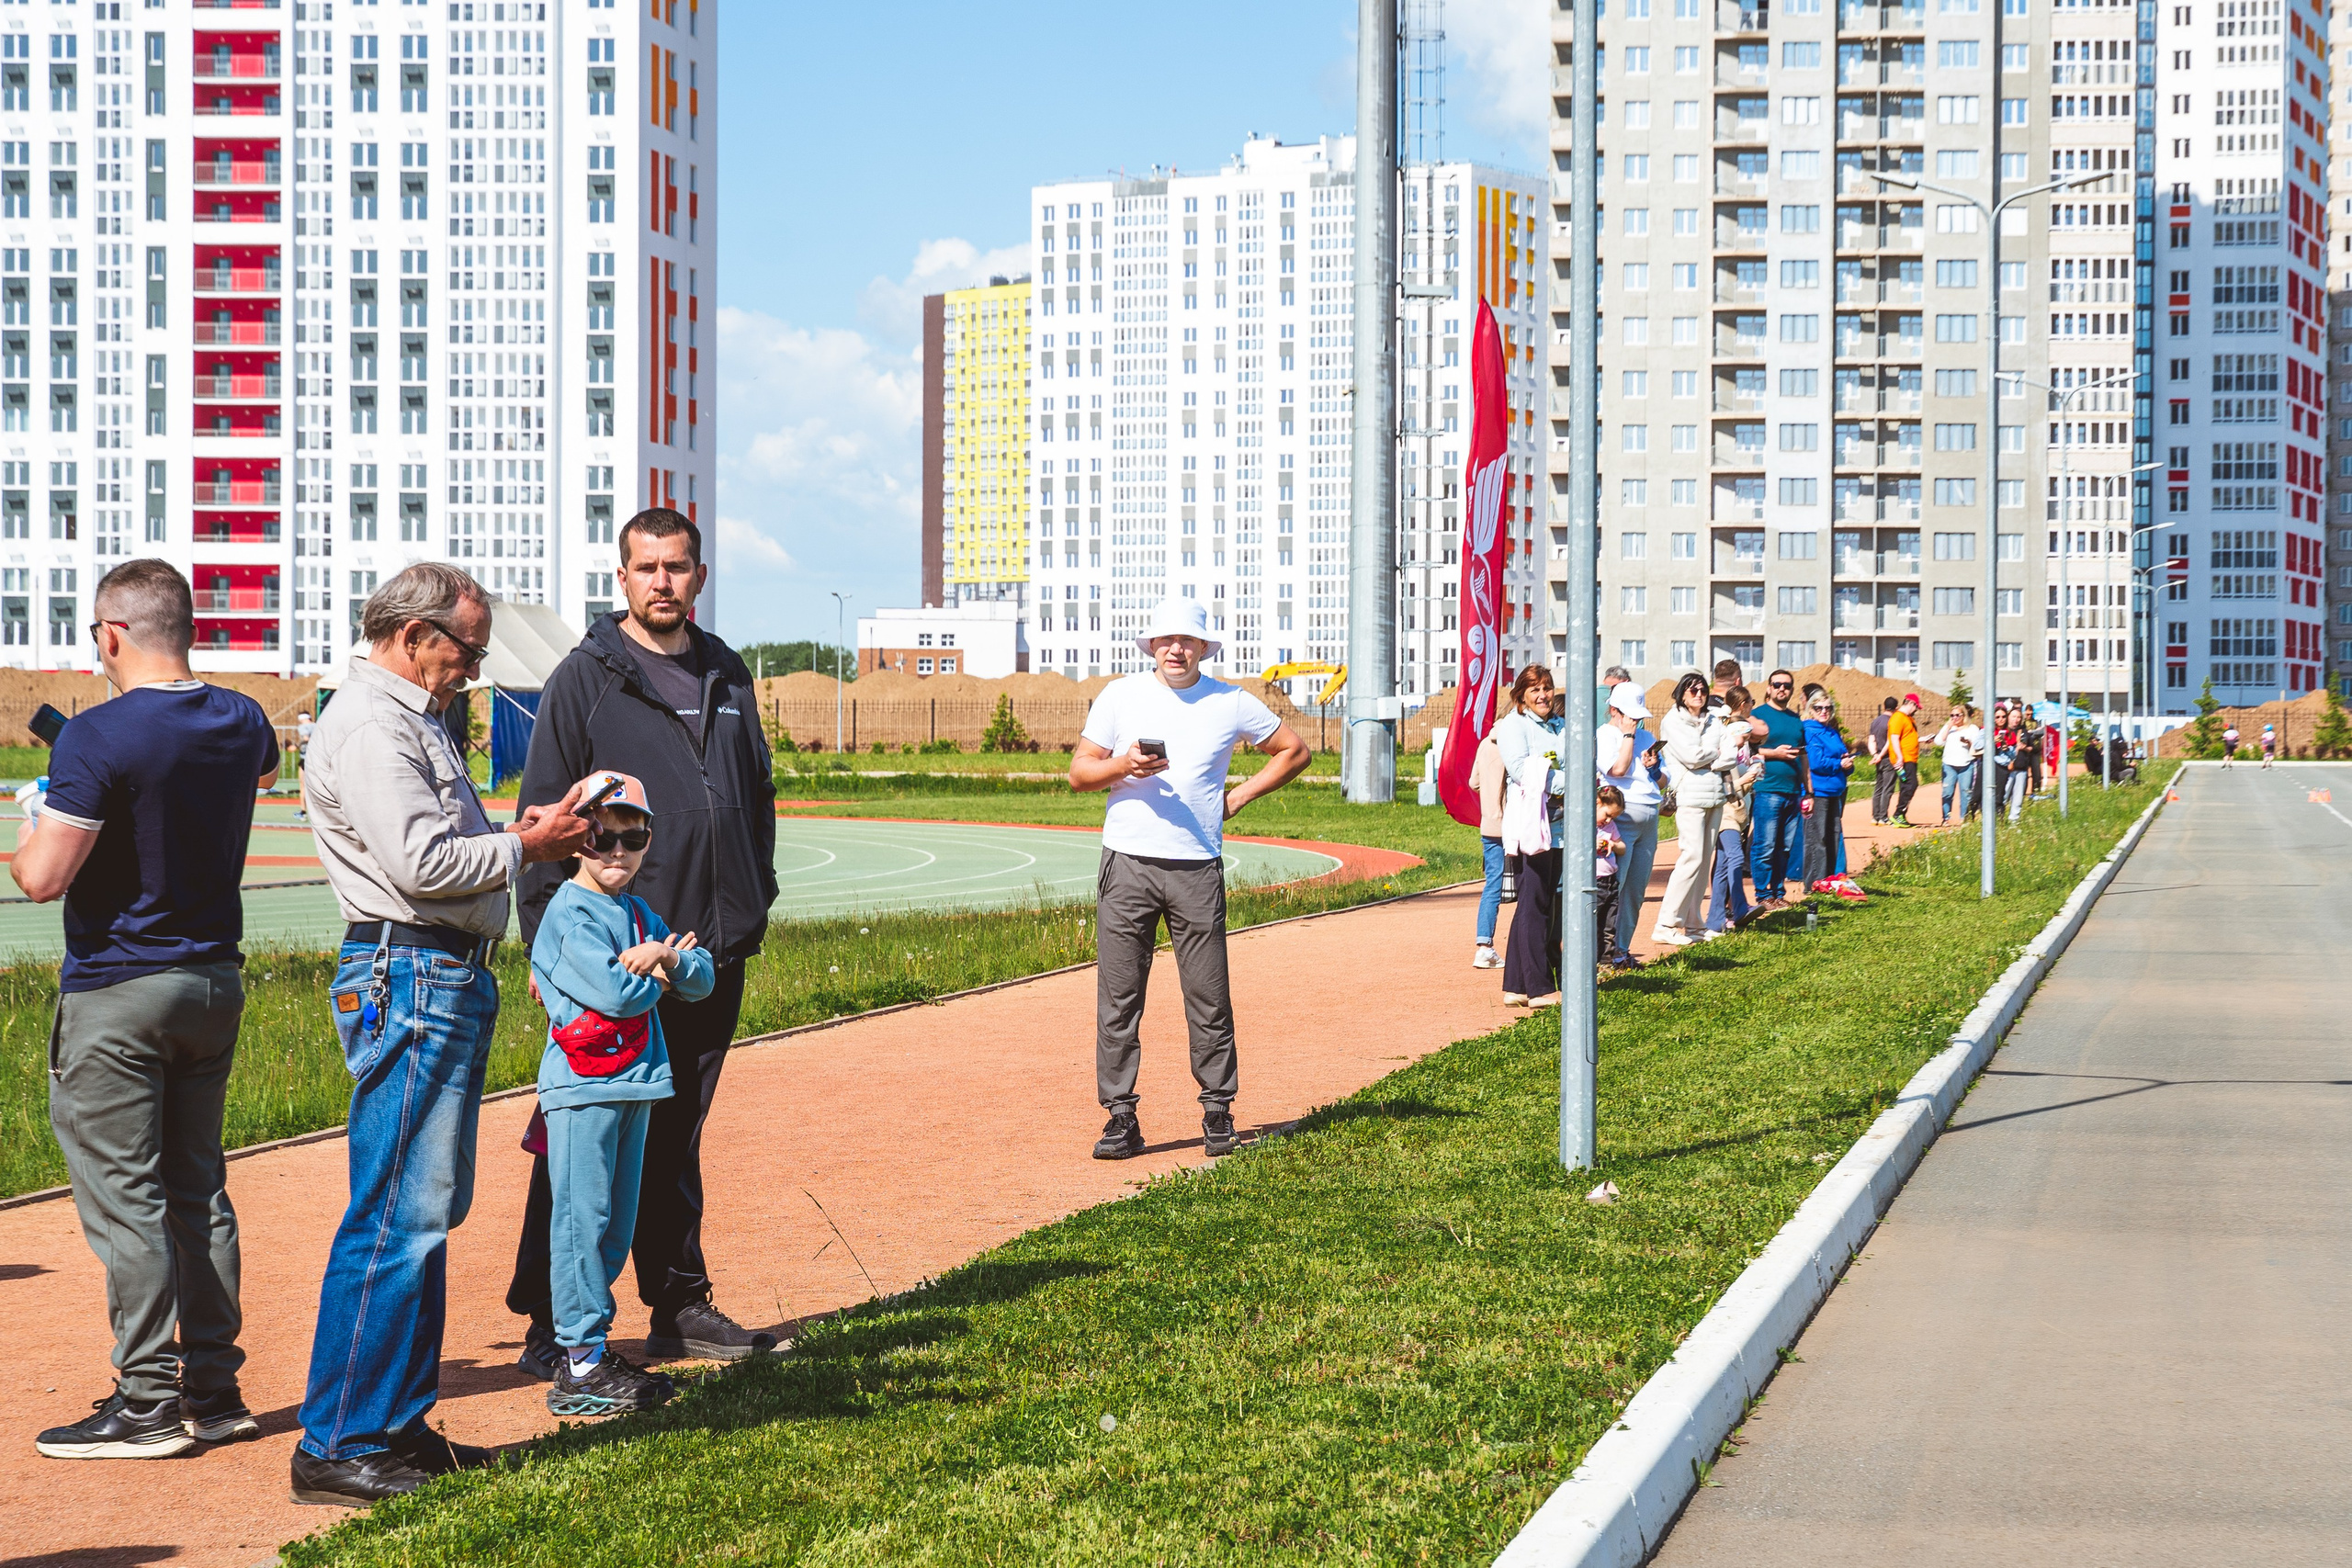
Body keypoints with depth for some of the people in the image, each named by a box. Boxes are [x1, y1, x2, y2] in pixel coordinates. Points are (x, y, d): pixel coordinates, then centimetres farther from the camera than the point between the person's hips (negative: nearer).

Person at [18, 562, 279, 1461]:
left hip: (116, 993, -7)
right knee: (197, 1189, 14)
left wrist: (30, 831, 2)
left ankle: (148, 1403, -1)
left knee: (122, 1197, -2)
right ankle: (214, 1391, 17)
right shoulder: (243, 723, 5)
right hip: (215, 983, 7)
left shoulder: (99, 738, -18)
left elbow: (42, 878, -20)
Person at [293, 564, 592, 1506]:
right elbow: (419, 863, -22)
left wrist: (526, 832, 8)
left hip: (447, 982, 11)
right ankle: (338, 1445, -5)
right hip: (409, 979, -11)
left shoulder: (411, 719, 22)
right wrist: (525, 846, -10)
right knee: (396, 1216, -10)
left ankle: (397, 1422, 20)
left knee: (428, 1212, 13)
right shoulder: (368, 725, -13)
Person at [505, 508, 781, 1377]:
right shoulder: (586, 678, -3)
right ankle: (549, 1323, 4)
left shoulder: (726, 676, 14)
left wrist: (755, 901, 16)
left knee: (675, 1139, 14)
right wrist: (550, 940, -9)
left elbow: (758, 794, 24)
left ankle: (680, 1305, 22)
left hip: (714, 949, 5)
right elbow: (543, 815, -4)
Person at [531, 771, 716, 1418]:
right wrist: (661, 975, -2)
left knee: (617, 1224, 11)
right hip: (583, 1087, -8)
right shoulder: (570, 912, -9)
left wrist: (667, 956, -10)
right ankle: (580, 1367, -6)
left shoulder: (643, 917, 16)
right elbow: (613, 993, -20)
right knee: (583, 1219, -7)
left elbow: (702, 979, 9)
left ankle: (590, 1350, 18)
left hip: (633, 1085, 8)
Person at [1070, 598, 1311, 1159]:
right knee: (1118, 996, -2)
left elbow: (1294, 751, 17)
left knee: (1209, 997, 0)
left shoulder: (1232, 704, 6)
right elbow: (1078, 772, 7)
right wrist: (1124, 765, -13)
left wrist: (1238, 796, 7)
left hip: (1197, 866, 0)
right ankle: (1120, 1117, 3)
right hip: (1127, 864, 0)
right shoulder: (1119, 696, 7)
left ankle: (1218, 1113, 11)